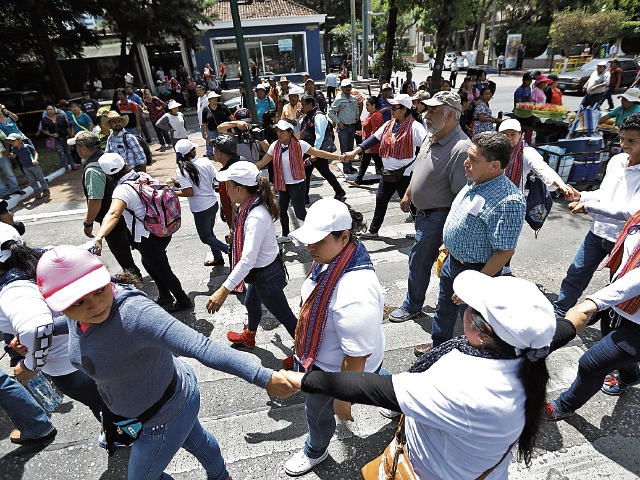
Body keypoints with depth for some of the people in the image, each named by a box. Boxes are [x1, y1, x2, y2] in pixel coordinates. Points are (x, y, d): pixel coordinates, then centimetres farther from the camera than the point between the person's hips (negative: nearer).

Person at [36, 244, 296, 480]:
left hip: (165, 416, -7)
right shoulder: (79, 312, -14)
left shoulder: (133, 314, -41)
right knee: (195, 439, 33)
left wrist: (263, 377, -57)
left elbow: (201, 348, -51)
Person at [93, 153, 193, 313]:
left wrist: (99, 237, -56)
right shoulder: (144, 175, -2)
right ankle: (165, 296, 42)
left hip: (149, 240, -8)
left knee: (164, 271, 12)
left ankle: (183, 301, 31)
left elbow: (113, 215, -43)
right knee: (148, 262, 29)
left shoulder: (123, 190, -24)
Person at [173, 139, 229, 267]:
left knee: (205, 237, 14)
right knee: (209, 232, 25)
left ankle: (231, 251, 1)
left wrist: (173, 193, -5)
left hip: (200, 209, -5)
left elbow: (189, 192, -22)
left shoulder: (181, 171, -17)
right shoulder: (205, 162, -7)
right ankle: (218, 258, 36)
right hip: (213, 203, 6)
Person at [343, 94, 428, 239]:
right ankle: (373, 231, 30)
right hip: (388, 172, 7)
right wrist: (355, 151, 0)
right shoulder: (389, 125, 7)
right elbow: (374, 139, 6)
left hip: (405, 174, -7)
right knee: (380, 200, 15)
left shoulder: (414, 127, -14)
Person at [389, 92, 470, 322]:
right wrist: (407, 194, 24)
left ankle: (412, 306, 26)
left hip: (436, 217, -9)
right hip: (422, 211, 9)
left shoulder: (460, 149, -26)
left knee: (418, 261, 3)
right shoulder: (431, 136, 4)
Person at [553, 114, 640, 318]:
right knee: (576, 273, 14)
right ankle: (559, 312, 29)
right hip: (597, 231, 6)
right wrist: (581, 196, -4)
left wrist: (588, 206, -27)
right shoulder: (616, 160, 1)